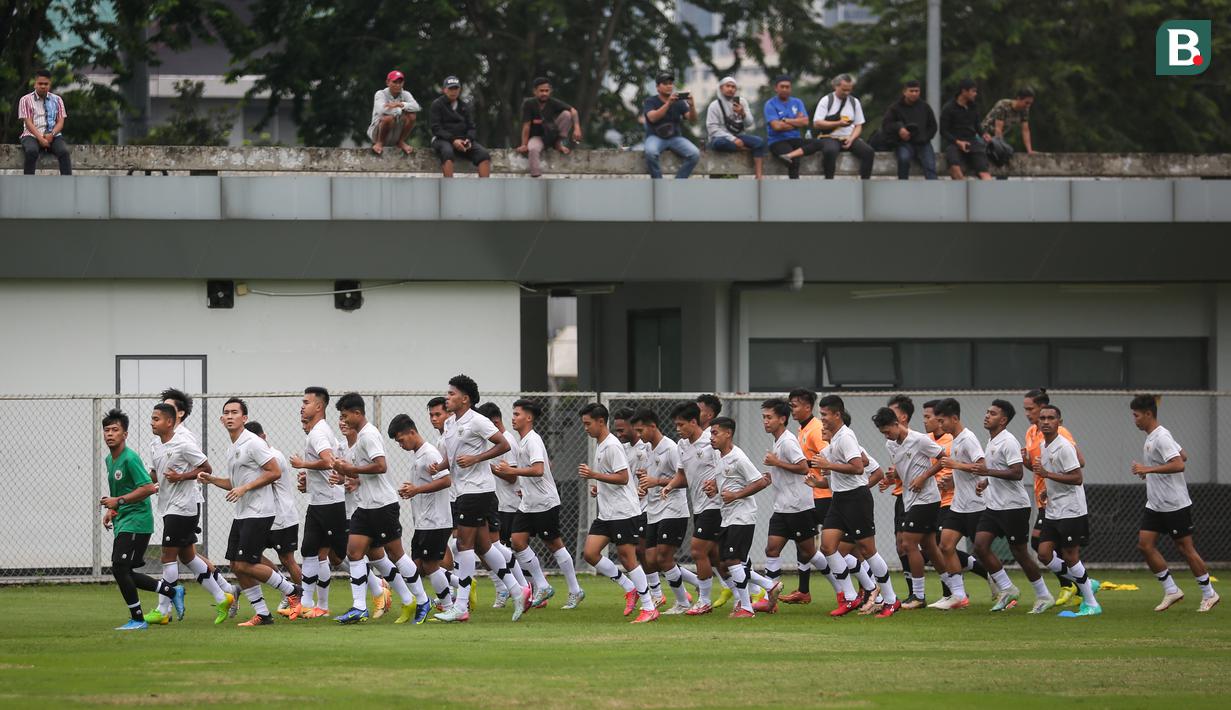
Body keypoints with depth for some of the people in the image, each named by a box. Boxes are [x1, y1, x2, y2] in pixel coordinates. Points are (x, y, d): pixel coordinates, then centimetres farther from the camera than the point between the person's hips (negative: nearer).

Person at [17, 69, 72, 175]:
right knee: (31, 151, -37)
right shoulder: (26, 100, 6)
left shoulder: (57, 100, 15)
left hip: (53, 136, 2)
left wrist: (52, 135, -13)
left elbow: (60, 122, 8)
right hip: (32, 135, -2)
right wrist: (40, 138, -17)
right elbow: (28, 122, -3)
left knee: (64, 151, -30)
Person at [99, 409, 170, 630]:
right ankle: (173, 591, 25)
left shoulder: (130, 458, -15)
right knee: (125, 573, 9)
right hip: (122, 522, 10)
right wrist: (111, 510, 13)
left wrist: (118, 501, -23)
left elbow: (147, 488, -22)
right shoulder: (109, 460, 14)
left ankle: (137, 619, -4)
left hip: (136, 521, -10)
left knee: (119, 568, -14)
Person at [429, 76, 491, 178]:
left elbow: (472, 127, 15)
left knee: (484, 154, -19)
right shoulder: (437, 105, 4)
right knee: (448, 152, -40)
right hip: (442, 139, -5)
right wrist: (453, 140, -19)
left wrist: (469, 140, -9)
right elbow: (435, 128, -6)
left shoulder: (464, 106, 19)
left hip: (463, 139, 5)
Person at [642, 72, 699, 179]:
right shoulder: (650, 102, -1)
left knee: (695, 154, -24)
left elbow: (692, 119, -4)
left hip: (675, 137, 3)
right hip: (656, 137, -3)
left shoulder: (679, 102, 8)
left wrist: (692, 106, -26)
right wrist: (668, 104, -32)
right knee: (651, 152, -37)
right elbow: (652, 118, -20)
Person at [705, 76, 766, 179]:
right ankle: (746, 149, -21)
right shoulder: (714, 105, -3)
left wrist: (743, 114, -18)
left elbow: (750, 126, 4)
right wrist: (732, 139, -21)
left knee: (759, 141, -23)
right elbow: (713, 129, -12)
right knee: (719, 143, -39)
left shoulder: (741, 102, 8)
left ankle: (759, 176, -30)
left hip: (738, 137, 3)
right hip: (722, 138, -3)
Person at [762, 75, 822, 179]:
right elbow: (777, 126, -13)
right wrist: (797, 122, 0)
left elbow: (805, 122, 1)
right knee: (795, 160, -33)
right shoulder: (770, 104, 0)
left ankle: (790, 155, -41)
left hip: (795, 140, 5)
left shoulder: (797, 102, 14)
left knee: (818, 144, -23)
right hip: (777, 142, -5)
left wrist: (785, 121, -5)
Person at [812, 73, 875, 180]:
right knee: (830, 151, -38)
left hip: (848, 138, 4)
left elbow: (858, 126, 12)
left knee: (869, 151, -22)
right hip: (830, 138, -4)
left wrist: (851, 139, -9)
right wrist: (838, 123, -16)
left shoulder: (855, 102, 13)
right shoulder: (826, 101, 2)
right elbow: (817, 124, -6)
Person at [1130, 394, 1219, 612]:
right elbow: (1183, 456, 22)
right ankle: (1171, 591, 8)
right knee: (1145, 544, 0)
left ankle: (1209, 594, 11)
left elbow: (1179, 464, -29)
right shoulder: (1151, 437, 12)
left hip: (1175, 505, -10)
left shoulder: (1161, 437, -18)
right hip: (1155, 505, 10)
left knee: (1185, 548, -2)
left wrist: (1149, 469, -29)